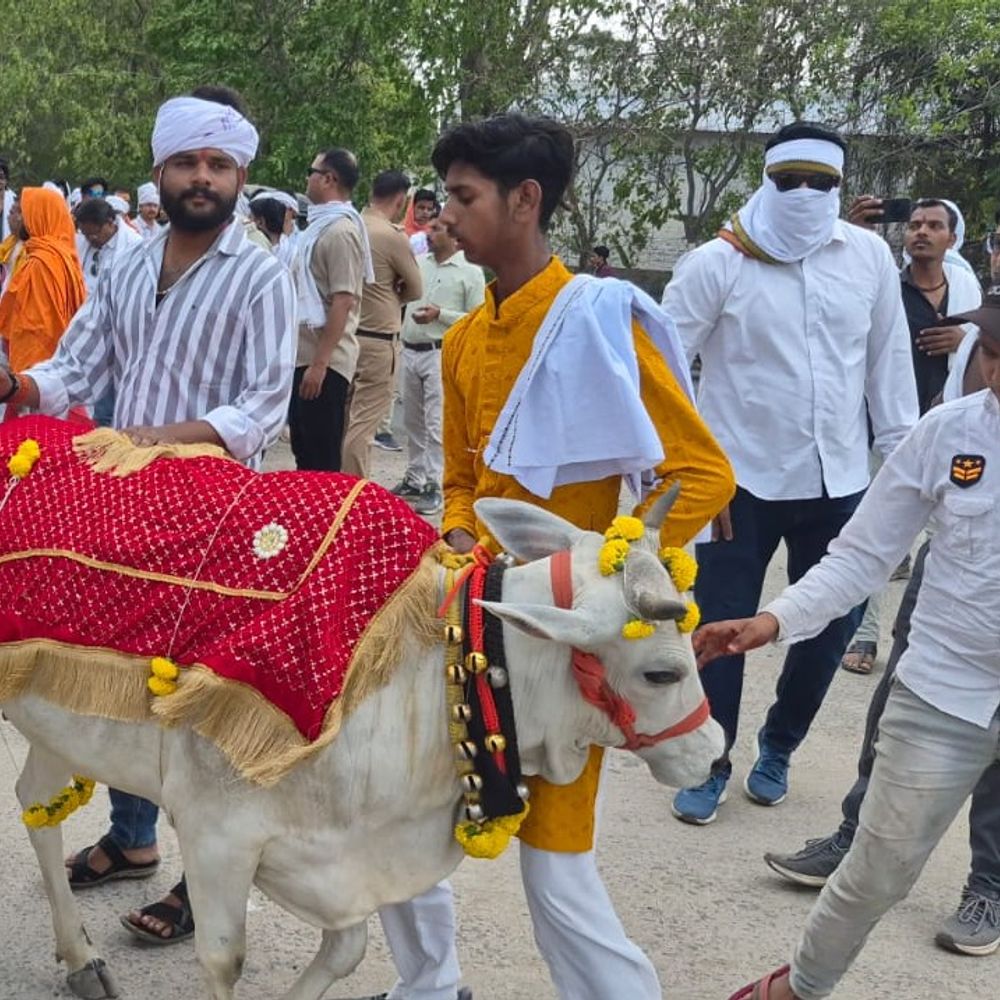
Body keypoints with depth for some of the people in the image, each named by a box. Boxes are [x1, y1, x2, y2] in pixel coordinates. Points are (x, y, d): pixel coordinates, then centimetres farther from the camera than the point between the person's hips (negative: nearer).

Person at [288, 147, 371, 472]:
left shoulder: (340, 231, -15)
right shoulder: (320, 226, 15)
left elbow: (343, 302, -22)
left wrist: (319, 363, -24)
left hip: (324, 362, -10)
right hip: (304, 356, 10)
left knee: (322, 459, -4)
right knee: (304, 451, 17)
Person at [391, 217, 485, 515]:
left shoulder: (471, 272, -5)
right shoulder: (419, 262, 11)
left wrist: (440, 314, -17)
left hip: (442, 354, -6)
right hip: (410, 352, 6)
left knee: (437, 423, -9)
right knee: (413, 421, 14)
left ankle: (434, 487, -7)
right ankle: (414, 478, 25)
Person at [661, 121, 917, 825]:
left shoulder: (870, 256, 0)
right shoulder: (718, 263, -9)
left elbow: (889, 360, 7)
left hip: (839, 481, 3)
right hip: (740, 478, -3)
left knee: (833, 624, 11)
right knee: (721, 628, 4)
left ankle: (778, 747, 35)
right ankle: (710, 765, 25)